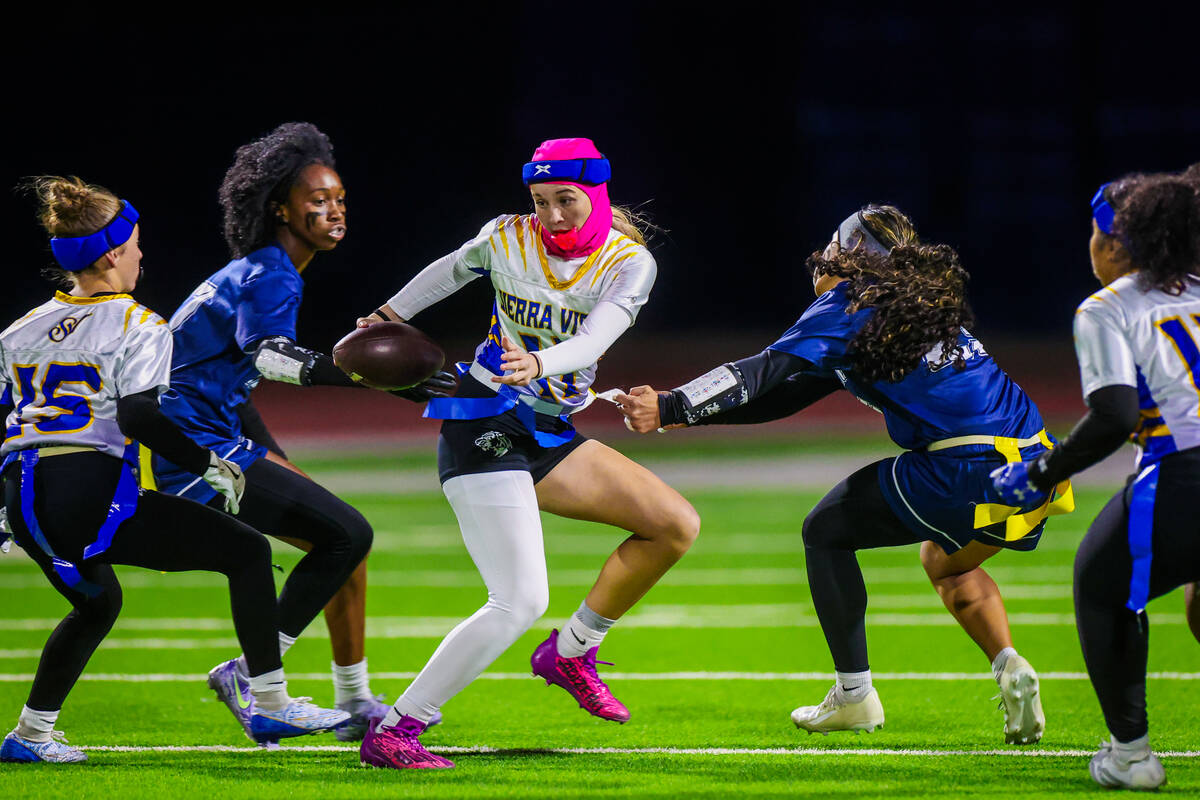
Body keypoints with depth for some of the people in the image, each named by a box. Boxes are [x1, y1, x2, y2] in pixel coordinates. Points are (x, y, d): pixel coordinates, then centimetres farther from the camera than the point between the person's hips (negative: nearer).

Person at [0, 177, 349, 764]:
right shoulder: (138, 327, 0)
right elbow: (136, 413, -16)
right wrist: (207, 466, -9)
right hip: (93, 492, -7)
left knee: (95, 602, 34)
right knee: (247, 552, 3)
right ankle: (269, 704, -3)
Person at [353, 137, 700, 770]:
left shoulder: (629, 262, -4)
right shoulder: (506, 239, -6)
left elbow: (594, 340, -22)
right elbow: (448, 271, 16)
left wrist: (538, 363, -41)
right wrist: (387, 318, 26)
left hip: (549, 434, 5)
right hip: (483, 426, -5)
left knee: (677, 525, -2)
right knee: (521, 602, -19)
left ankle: (571, 652, 13)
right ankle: (390, 734, -18)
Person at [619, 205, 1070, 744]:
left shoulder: (849, 303, 1)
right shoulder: (916, 303, 26)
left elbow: (766, 372, -11)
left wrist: (672, 408, -12)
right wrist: (685, 410, 23)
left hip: (966, 469, -8)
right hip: (1034, 457, 8)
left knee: (826, 532, 10)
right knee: (945, 563, 34)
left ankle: (854, 695, 11)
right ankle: (1010, 668, 10)